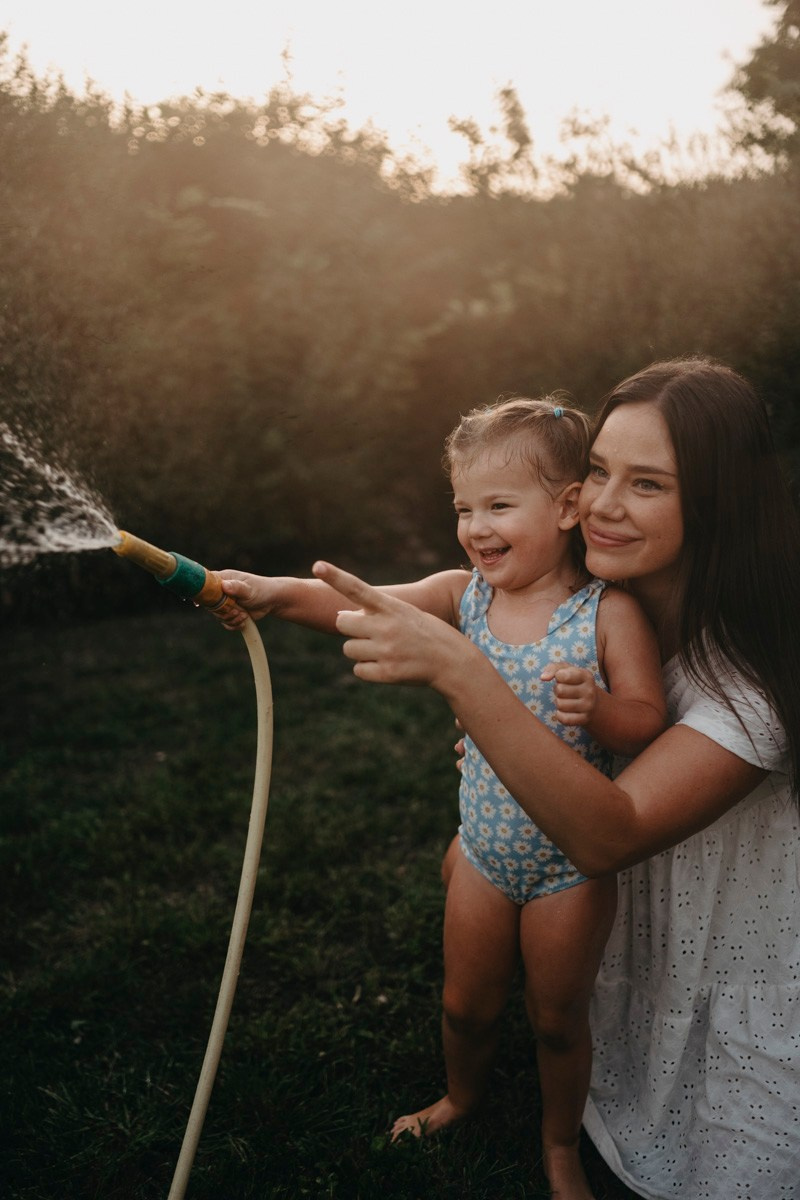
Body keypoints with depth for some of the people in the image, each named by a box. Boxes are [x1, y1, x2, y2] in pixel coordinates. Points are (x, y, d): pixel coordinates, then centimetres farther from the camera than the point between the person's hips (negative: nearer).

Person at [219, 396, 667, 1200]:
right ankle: (461, 1097, 55)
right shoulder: (465, 596, -9)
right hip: (485, 853, 4)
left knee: (558, 1017, 17)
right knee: (467, 1002, 23)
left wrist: (597, 707, -41)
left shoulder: (609, 612, -18)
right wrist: (277, 593, -36)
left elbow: (649, 723, -20)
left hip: (572, 866, -3)